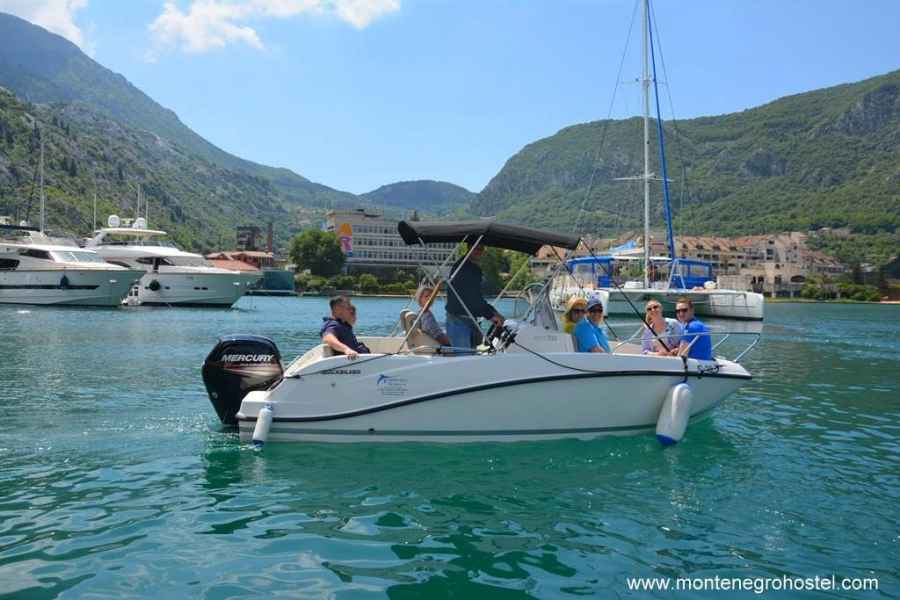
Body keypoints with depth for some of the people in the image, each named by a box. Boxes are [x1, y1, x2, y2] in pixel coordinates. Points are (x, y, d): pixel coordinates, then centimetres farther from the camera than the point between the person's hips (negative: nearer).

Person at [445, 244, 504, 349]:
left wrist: (493, 312, 5)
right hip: (458, 320, -10)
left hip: (470, 321, 10)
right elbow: (471, 297, -20)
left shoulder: (476, 269, 17)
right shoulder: (462, 267, -13)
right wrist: (491, 315, -19)